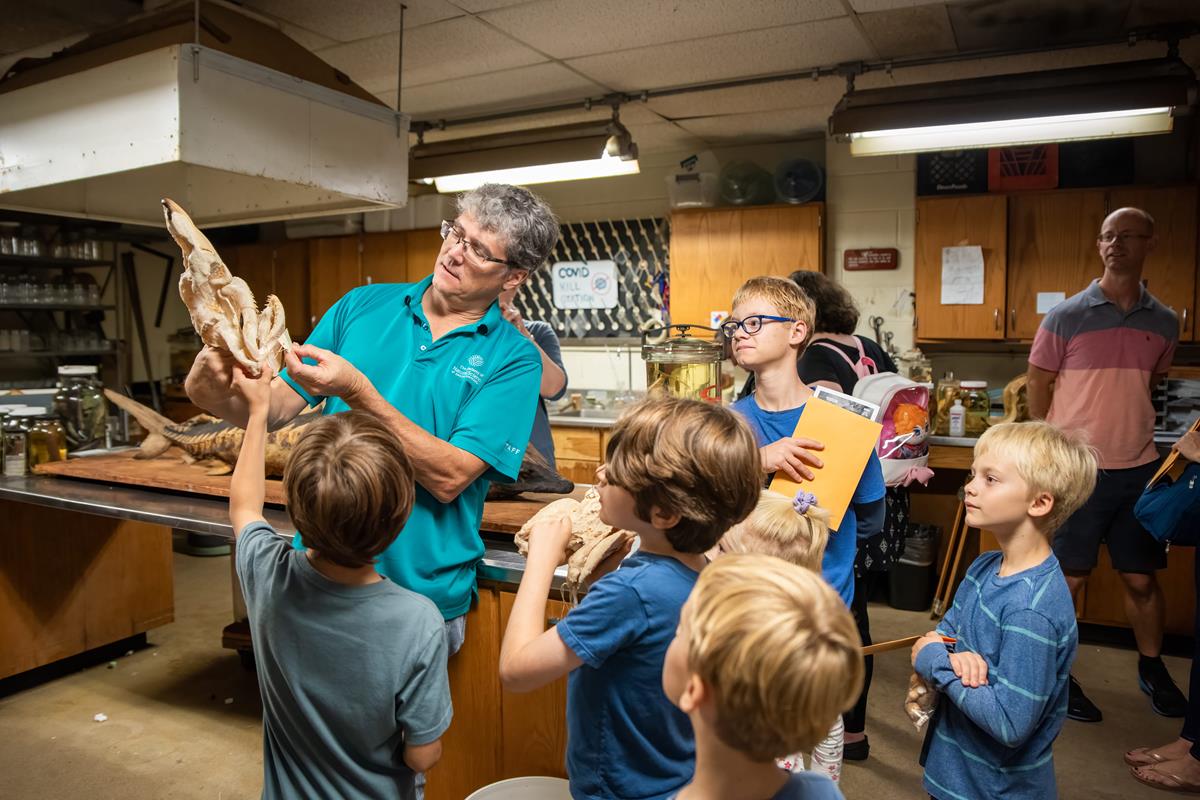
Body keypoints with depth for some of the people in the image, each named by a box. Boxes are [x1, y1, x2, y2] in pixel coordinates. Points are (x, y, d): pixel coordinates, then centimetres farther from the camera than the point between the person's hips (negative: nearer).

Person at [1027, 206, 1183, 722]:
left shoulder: (1164, 323, 6)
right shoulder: (1066, 317, -6)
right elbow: (1038, 388, -2)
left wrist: (1130, 432, 12)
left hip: (1138, 470, 4)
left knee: (1142, 578, 13)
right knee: (1067, 579, 4)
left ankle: (1152, 669, 35)